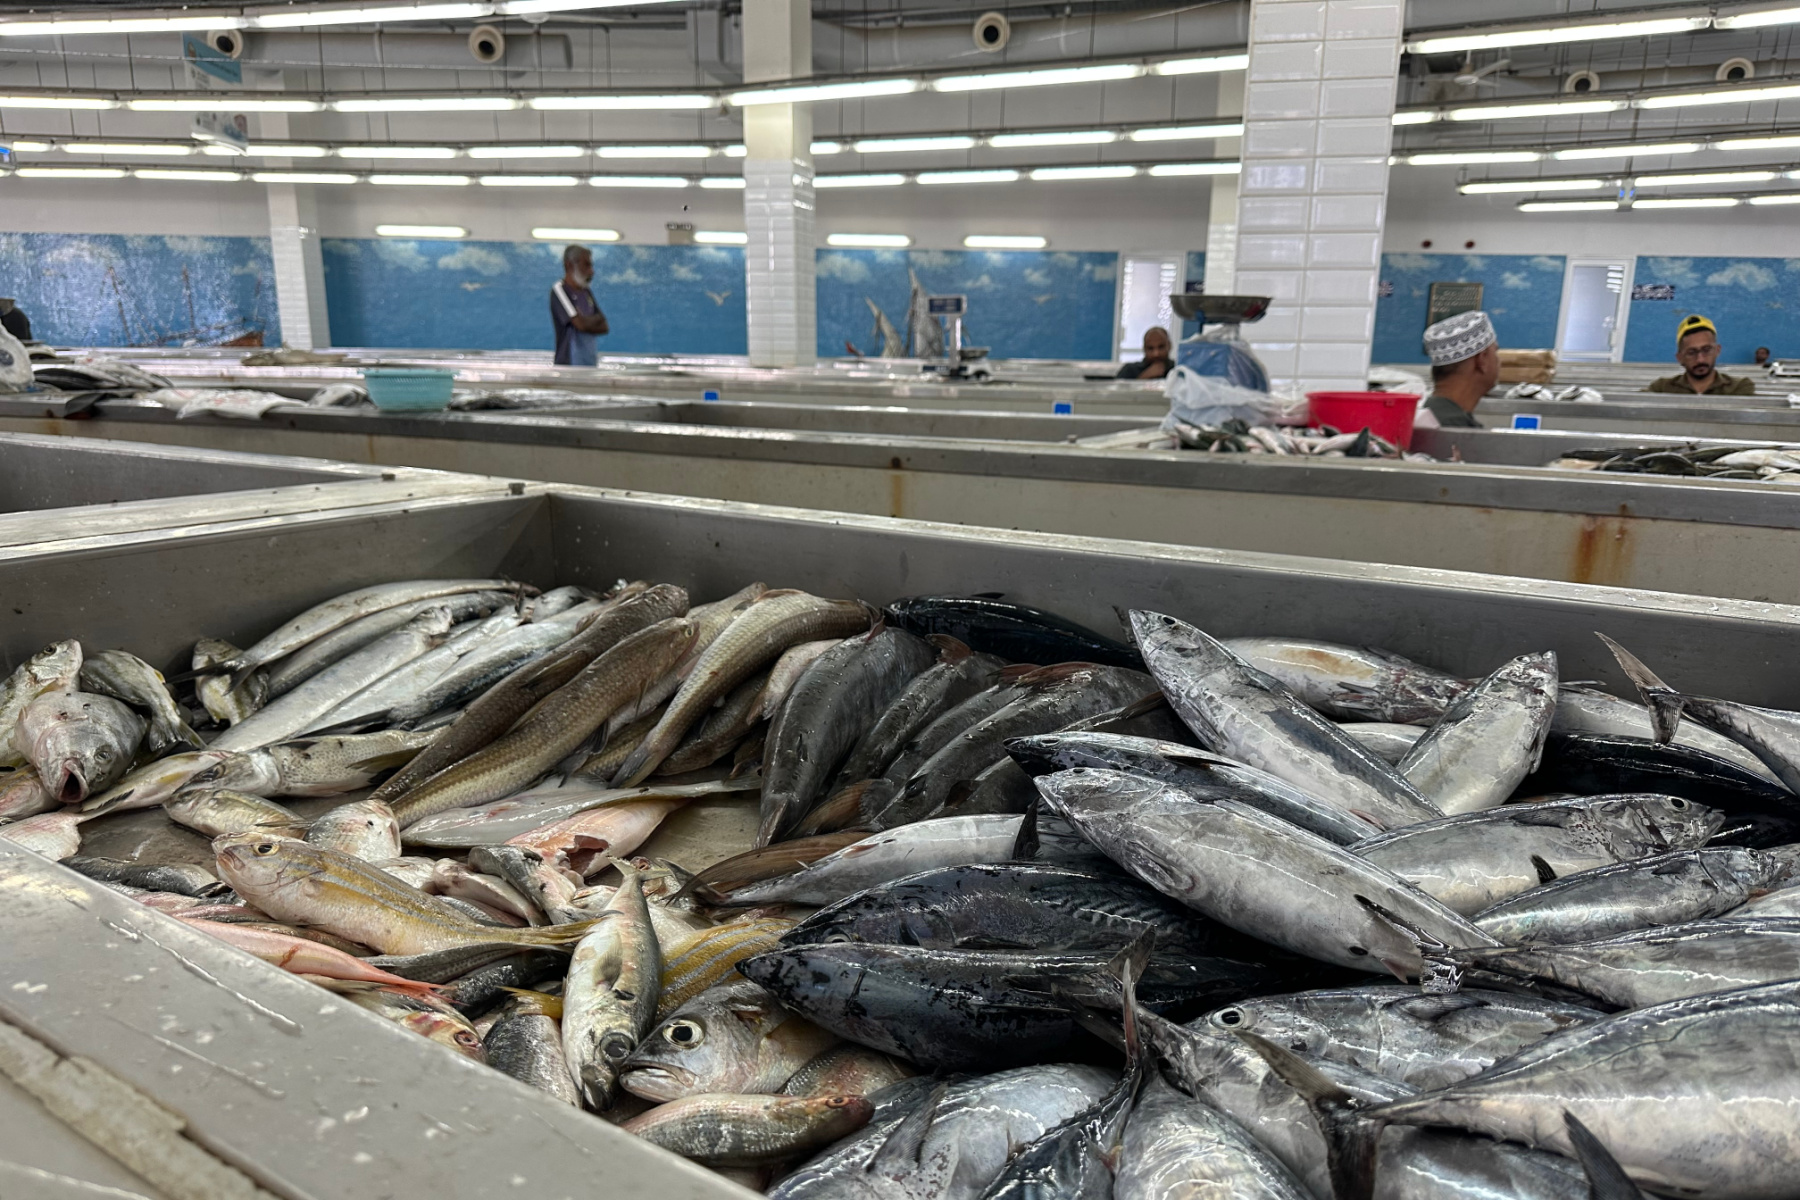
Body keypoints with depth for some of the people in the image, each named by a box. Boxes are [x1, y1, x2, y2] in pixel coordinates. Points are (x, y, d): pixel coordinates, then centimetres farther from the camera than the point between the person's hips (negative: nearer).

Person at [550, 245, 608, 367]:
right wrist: (597, 319, 2)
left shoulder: (586, 293, 14)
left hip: (589, 363, 7)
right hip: (569, 365, -7)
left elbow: (604, 327, 10)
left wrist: (589, 322, -8)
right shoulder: (559, 289, -6)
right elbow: (581, 324, -16)